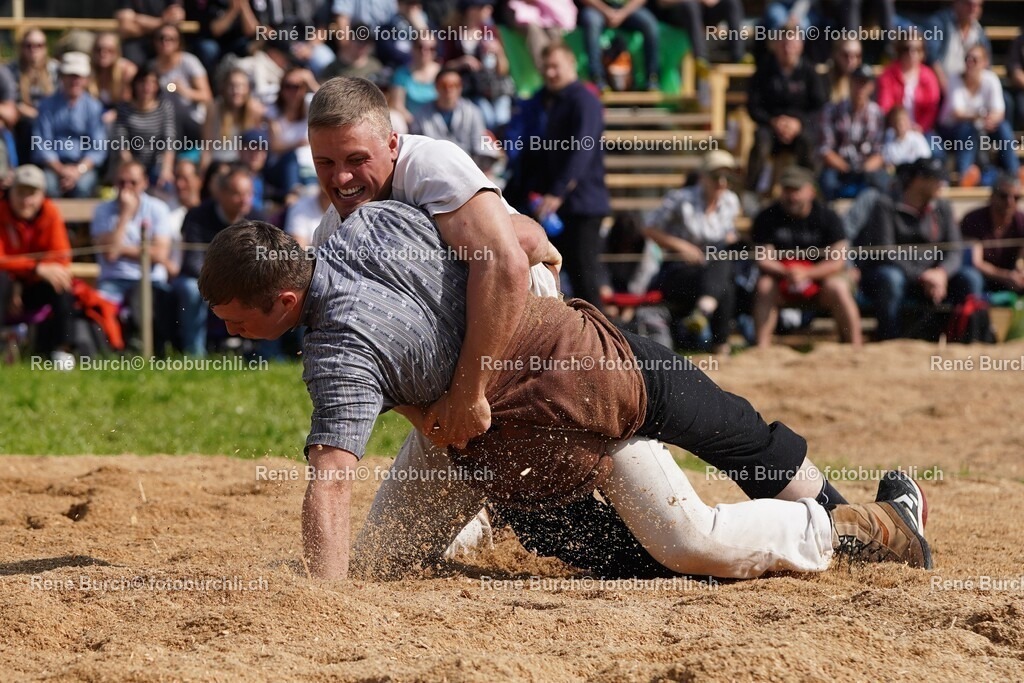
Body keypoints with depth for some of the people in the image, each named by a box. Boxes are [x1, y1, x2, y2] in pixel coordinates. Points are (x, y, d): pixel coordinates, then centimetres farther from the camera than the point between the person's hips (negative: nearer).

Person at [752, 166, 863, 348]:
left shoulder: (827, 216, -6)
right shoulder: (766, 218, -4)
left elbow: (838, 261, -12)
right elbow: (763, 259, -10)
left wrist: (806, 274, -28)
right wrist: (787, 273, -30)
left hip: (820, 278, -1)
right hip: (781, 275, 1)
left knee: (839, 288, -30)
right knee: (764, 285, -29)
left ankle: (855, 346, -24)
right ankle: (762, 348, -32)